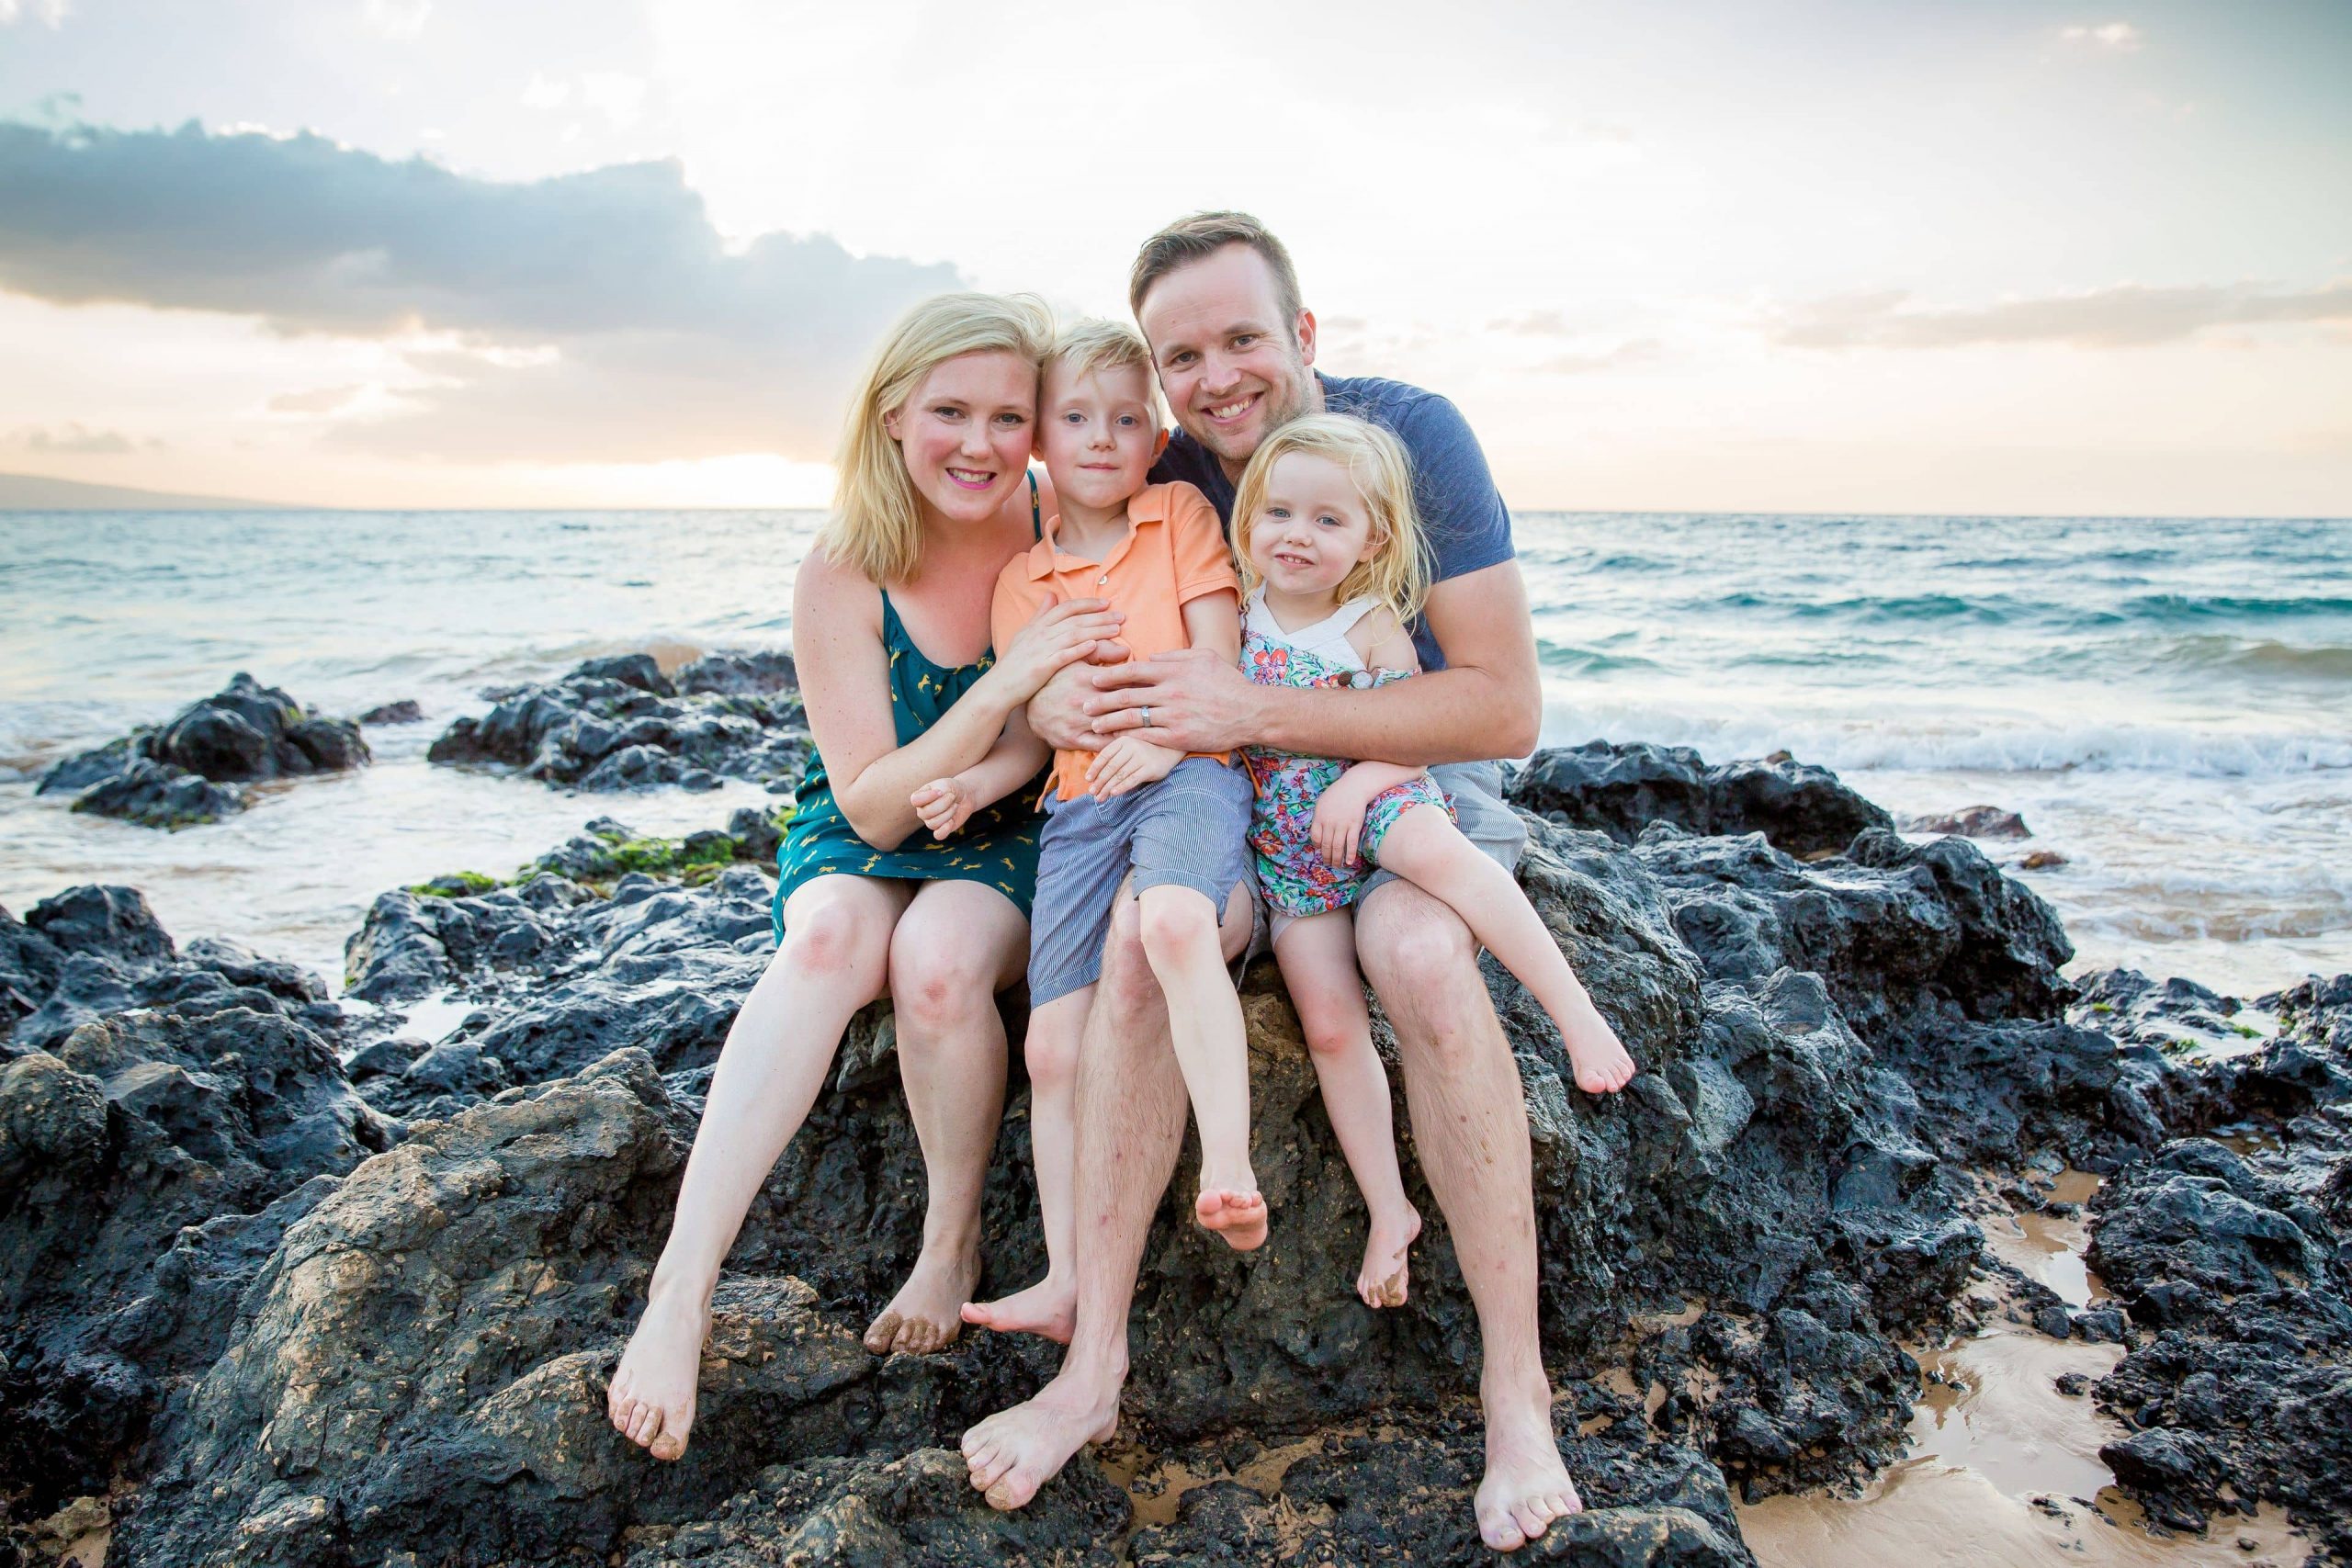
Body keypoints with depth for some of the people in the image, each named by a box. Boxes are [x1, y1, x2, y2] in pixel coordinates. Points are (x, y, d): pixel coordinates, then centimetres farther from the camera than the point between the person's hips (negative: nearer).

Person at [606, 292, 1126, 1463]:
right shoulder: (843, 575, -14)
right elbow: (874, 806, -15)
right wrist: (1005, 685, -29)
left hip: (1013, 841, 0)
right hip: (860, 845, 0)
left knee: (939, 954, -34)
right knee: (831, 931, -35)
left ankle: (951, 1244, -11)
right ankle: (683, 1283, -35)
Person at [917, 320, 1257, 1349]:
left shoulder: (1181, 514, 9)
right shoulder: (1020, 580, 18)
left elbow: (1217, 655, -1)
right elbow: (1028, 736, 16)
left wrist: (1164, 736, -19)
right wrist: (969, 787, -4)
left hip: (1187, 773, -4)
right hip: (1078, 803, 4)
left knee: (1175, 923, -39)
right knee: (1053, 1045, -3)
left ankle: (1229, 1168, -40)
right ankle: (1067, 1276, 5)